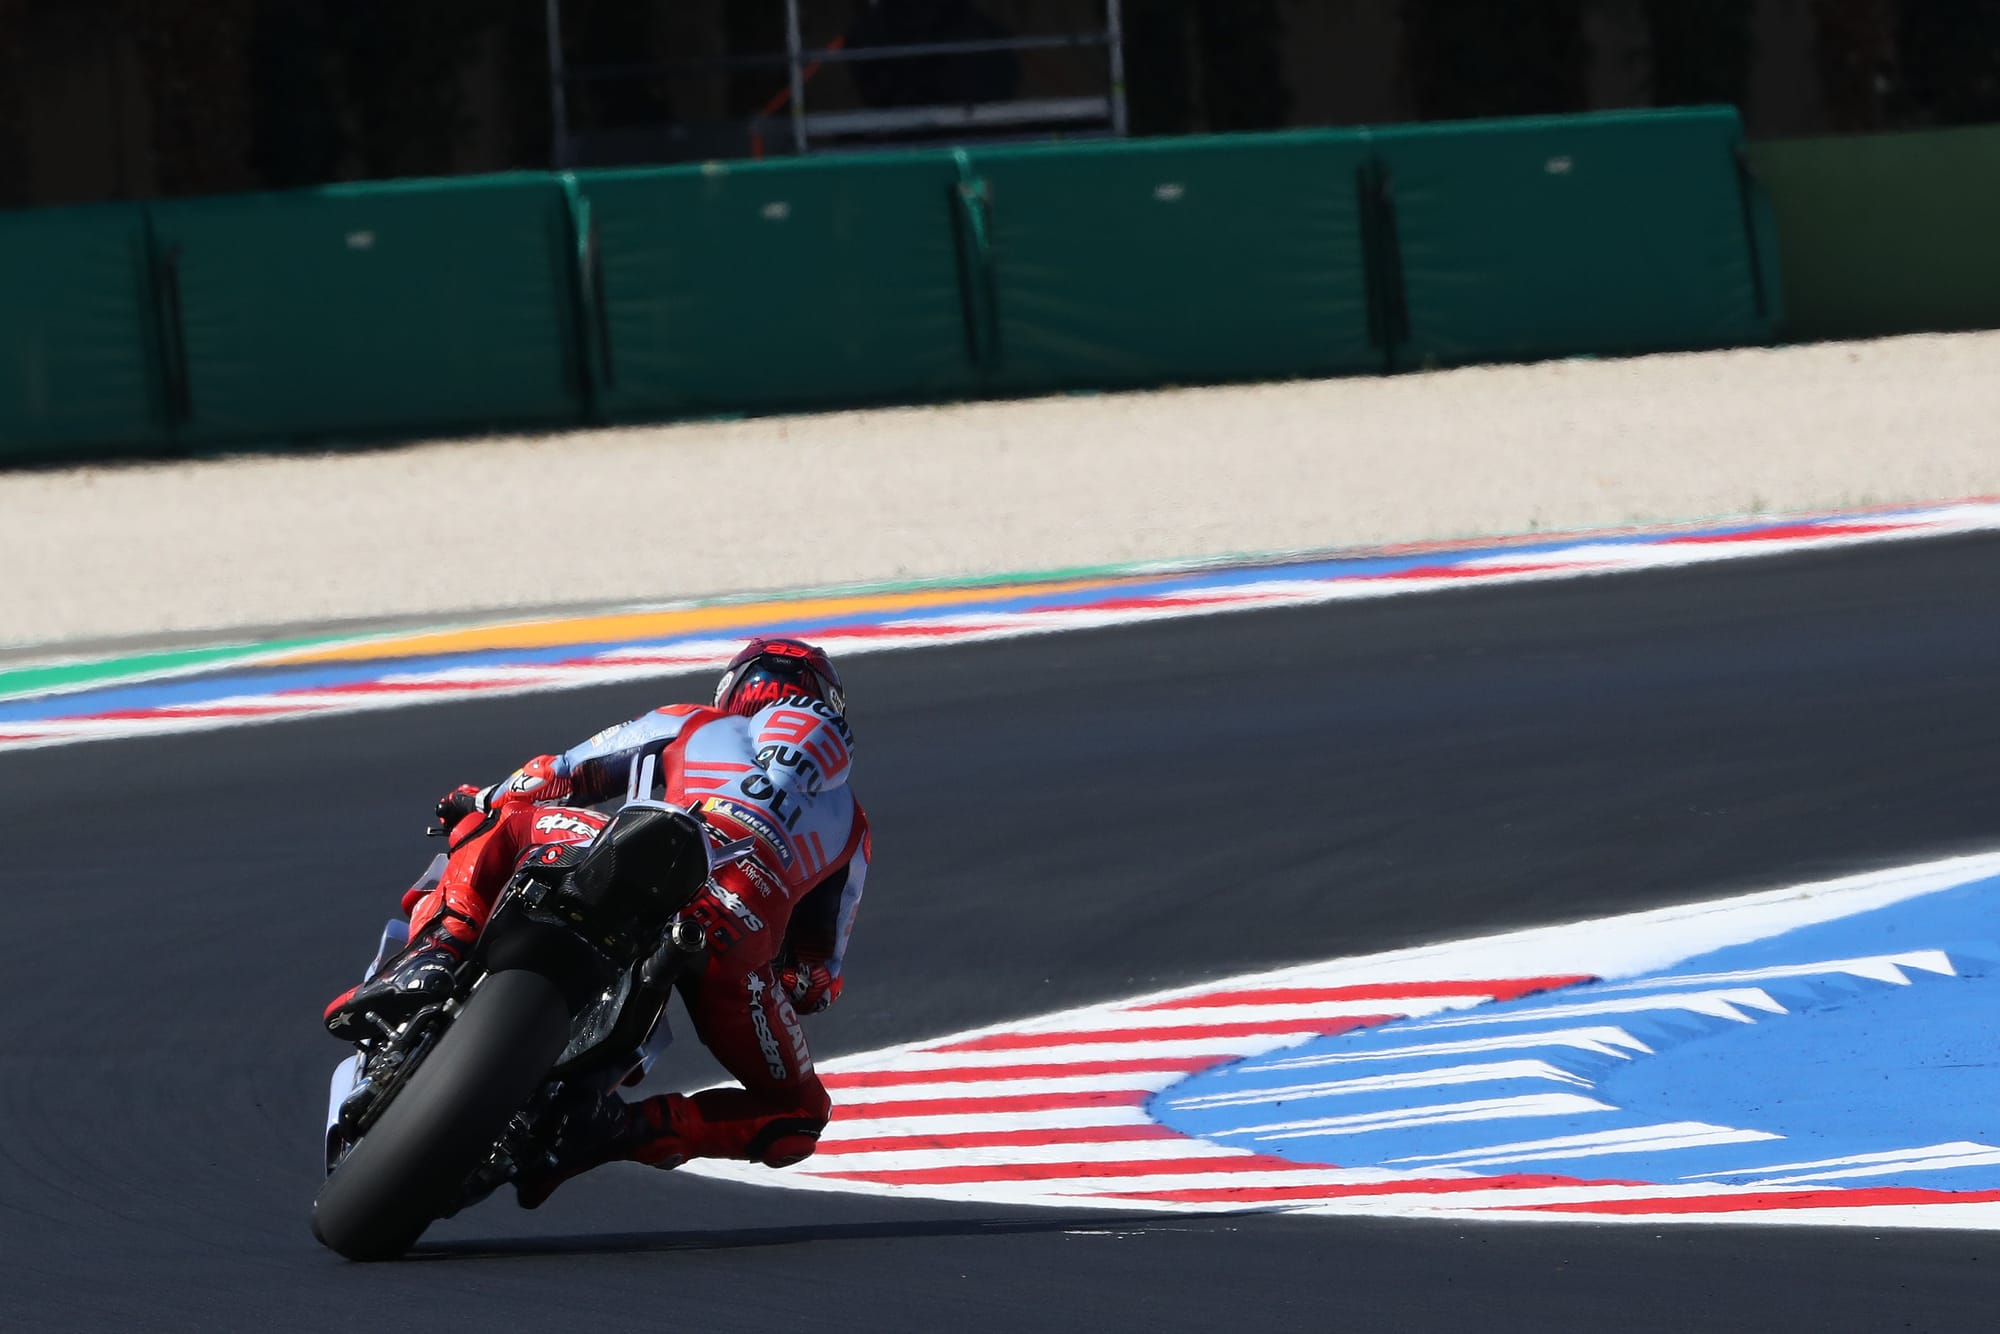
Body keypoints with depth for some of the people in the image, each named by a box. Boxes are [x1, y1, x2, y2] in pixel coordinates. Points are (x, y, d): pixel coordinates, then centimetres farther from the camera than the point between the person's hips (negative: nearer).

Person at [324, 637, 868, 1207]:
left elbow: (559, 775, 37)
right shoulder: (849, 823, 39)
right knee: (796, 1119, 17)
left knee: (503, 824, 24)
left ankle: (436, 950, -4)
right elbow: (821, 976, 37)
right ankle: (639, 1127, -10)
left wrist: (479, 801, 53)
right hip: (742, 938, 1)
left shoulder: (691, 725, 35)